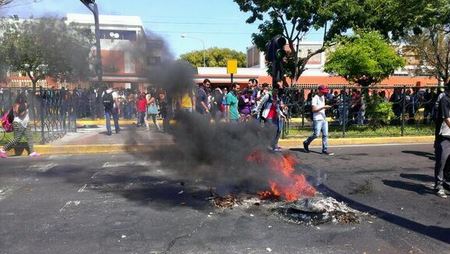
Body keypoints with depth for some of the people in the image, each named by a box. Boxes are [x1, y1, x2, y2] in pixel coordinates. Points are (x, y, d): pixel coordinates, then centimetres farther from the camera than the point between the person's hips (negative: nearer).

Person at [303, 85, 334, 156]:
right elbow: (313, 109, -17)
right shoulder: (315, 98, -9)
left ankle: (325, 150, 7)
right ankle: (306, 143, 14)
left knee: (325, 135, 3)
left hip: (324, 119, 8)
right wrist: (323, 107, -20)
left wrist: (326, 107, 15)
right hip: (317, 119, -8)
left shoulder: (323, 97, 18)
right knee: (316, 134, -10)